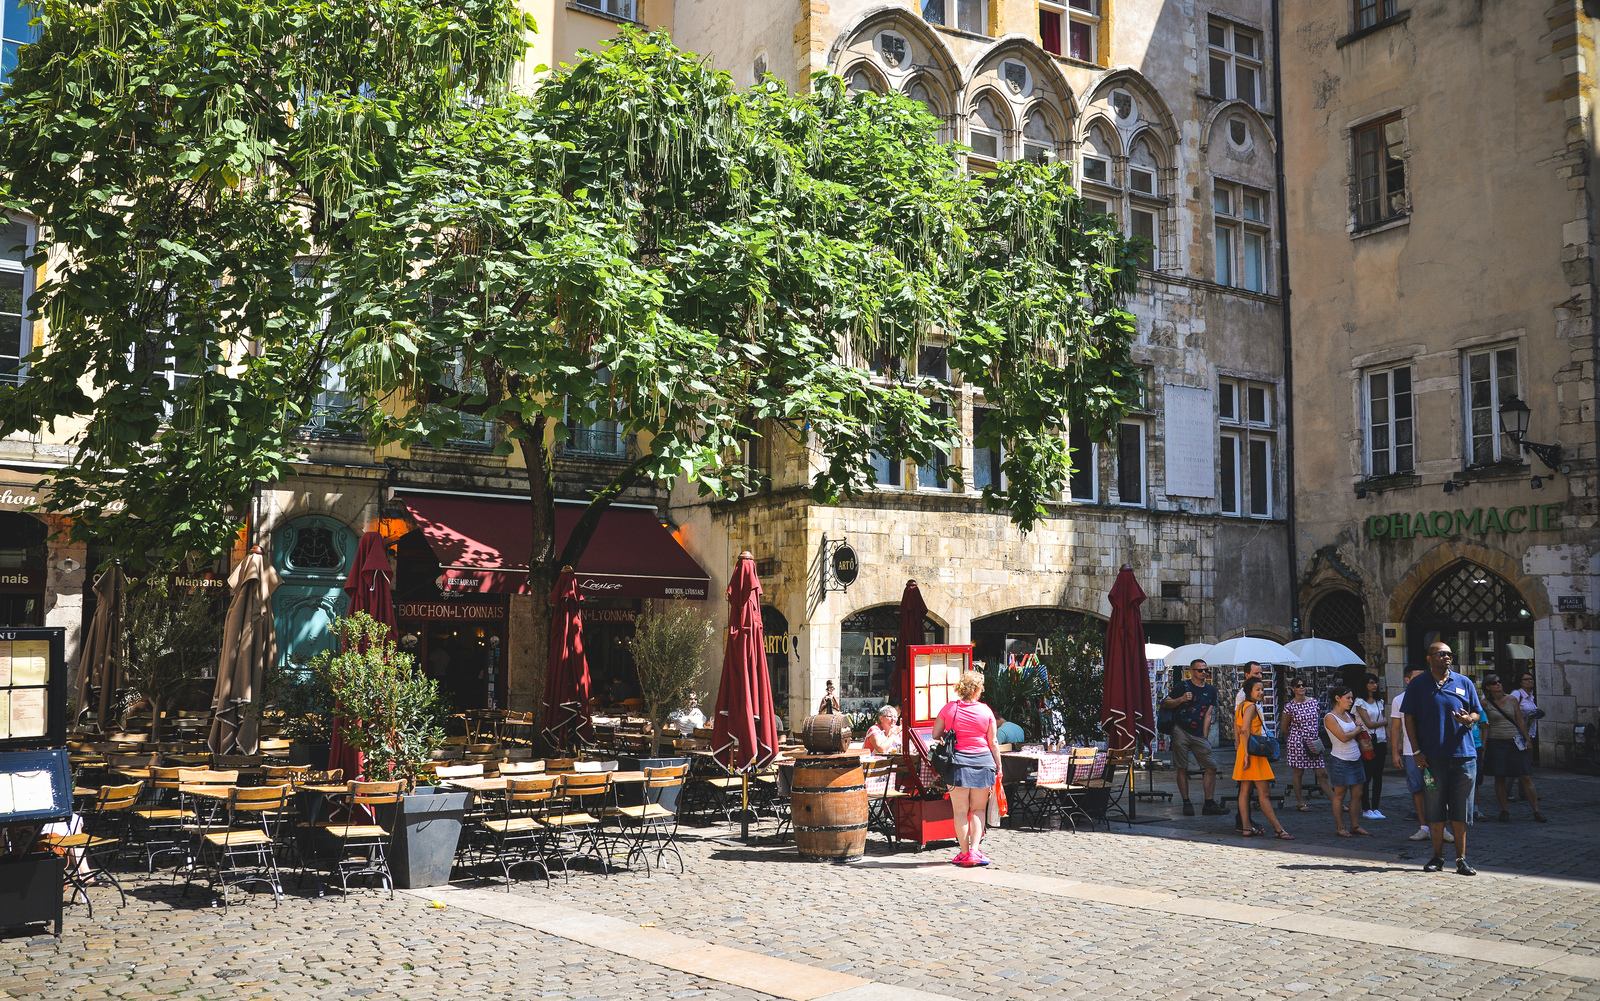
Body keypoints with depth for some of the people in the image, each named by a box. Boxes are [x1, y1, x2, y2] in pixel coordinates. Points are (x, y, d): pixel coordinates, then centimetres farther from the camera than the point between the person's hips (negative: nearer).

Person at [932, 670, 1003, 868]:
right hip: (982, 762, 0)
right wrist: (998, 765, 13)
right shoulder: (985, 711, -2)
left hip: (958, 762, 0)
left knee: (960, 811, 6)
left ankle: (965, 853, 8)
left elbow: (935, 734, 6)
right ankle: (975, 851, 2)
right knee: (978, 809, 12)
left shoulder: (949, 708, -1)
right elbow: (993, 742, 3)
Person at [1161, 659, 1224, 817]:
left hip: (1199, 735, 4)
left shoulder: (1211, 690, 14)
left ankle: (1209, 803, 4)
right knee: (1182, 769, -2)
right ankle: (1186, 803, 5)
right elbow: (1164, 704, 3)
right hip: (1181, 731, -4)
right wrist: (1181, 699, -14)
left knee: (1211, 767, -3)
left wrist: (1205, 737, 5)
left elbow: (1207, 715, 11)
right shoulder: (1182, 686, 3)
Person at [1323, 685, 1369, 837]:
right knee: (1340, 795, 1)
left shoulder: (1348, 715, 11)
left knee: (1357, 794, 7)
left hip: (1355, 760, 7)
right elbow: (1343, 737, -19)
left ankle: (1355, 826, 15)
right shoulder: (1330, 718, -12)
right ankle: (1339, 827, 7)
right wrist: (1358, 728, -5)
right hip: (1340, 761, -7)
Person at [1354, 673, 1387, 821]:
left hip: (1381, 742, 6)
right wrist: (1384, 721, 3)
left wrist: (1387, 739, 1)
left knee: (1378, 776, 6)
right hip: (1368, 742, -6)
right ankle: (1366, 810, 1)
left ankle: (1375, 808, 12)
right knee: (1367, 776, -4)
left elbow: (1386, 724, 12)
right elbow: (1369, 723, -9)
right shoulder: (1360, 702, -3)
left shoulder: (1380, 702, 15)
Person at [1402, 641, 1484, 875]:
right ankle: (1438, 857, 15)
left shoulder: (1464, 683, 8)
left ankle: (1461, 859, 11)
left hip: (1463, 756, 1)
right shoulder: (1418, 684, 3)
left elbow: (1477, 714, 14)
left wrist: (1468, 719, -11)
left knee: (1460, 812, 4)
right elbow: (1409, 718, 3)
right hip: (1432, 757, -1)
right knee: (1435, 811, 4)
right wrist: (1416, 751, -4)